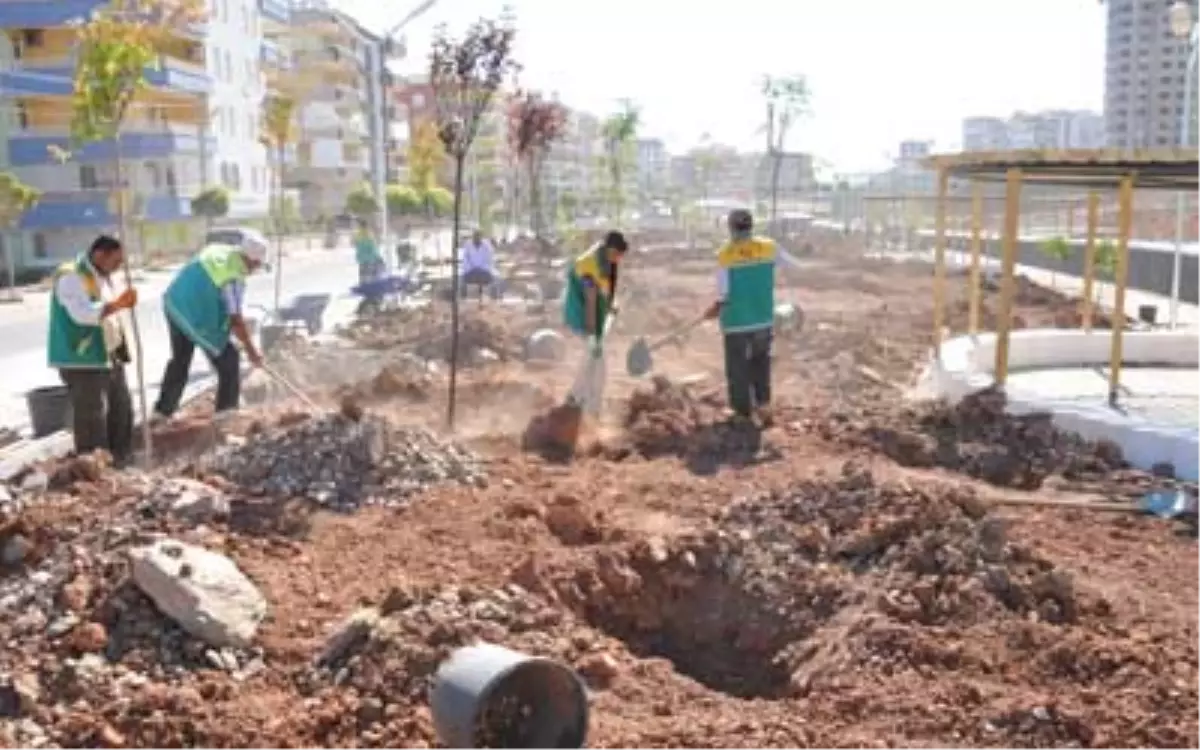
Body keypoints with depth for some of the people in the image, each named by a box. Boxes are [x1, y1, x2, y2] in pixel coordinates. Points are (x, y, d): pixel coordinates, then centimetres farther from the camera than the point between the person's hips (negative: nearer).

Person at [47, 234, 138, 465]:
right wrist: (118, 304, -37)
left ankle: (120, 458, 28)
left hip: (108, 356, 10)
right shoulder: (70, 277, -16)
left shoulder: (101, 275, 15)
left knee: (121, 408, 15)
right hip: (82, 360, -10)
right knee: (91, 415, -6)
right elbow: (83, 313, -30)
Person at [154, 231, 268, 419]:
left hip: (174, 304, 9)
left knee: (180, 360, 25)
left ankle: (163, 409, 36)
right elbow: (236, 319, -18)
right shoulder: (235, 276, -20)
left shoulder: (217, 251, 3)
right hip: (198, 319, -9)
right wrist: (251, 350, -8)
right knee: (228, 361, 7)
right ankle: (226, 413, 13)